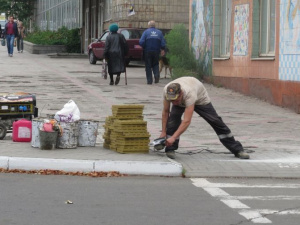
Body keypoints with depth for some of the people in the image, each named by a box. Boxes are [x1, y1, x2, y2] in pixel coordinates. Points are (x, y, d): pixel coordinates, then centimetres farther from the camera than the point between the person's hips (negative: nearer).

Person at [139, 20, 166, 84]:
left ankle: (149, 80, 3)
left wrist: (144, 48, 4)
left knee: (148, 66, 6)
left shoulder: (146, 32, -3)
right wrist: (162, 50, 18)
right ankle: (156, 75, -8)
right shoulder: (159, 32, 5)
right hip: (156, 52, 2)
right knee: (155, 64, 17)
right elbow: (163, 43, 2)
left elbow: (141, 42, -13)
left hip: (148, 52, -2)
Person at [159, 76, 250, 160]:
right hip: (181, 101, 3)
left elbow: (186, 121, -51)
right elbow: (165, 112, -19)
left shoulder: (189, 94, -49)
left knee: (216, 121, -5)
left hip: (200, 97, -3)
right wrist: (163, 132, -20)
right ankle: (170, 149, -12)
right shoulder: (167, 91, -35)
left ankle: (237, 150, 4)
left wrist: (173, 137, -55)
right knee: (173, 118, -25)